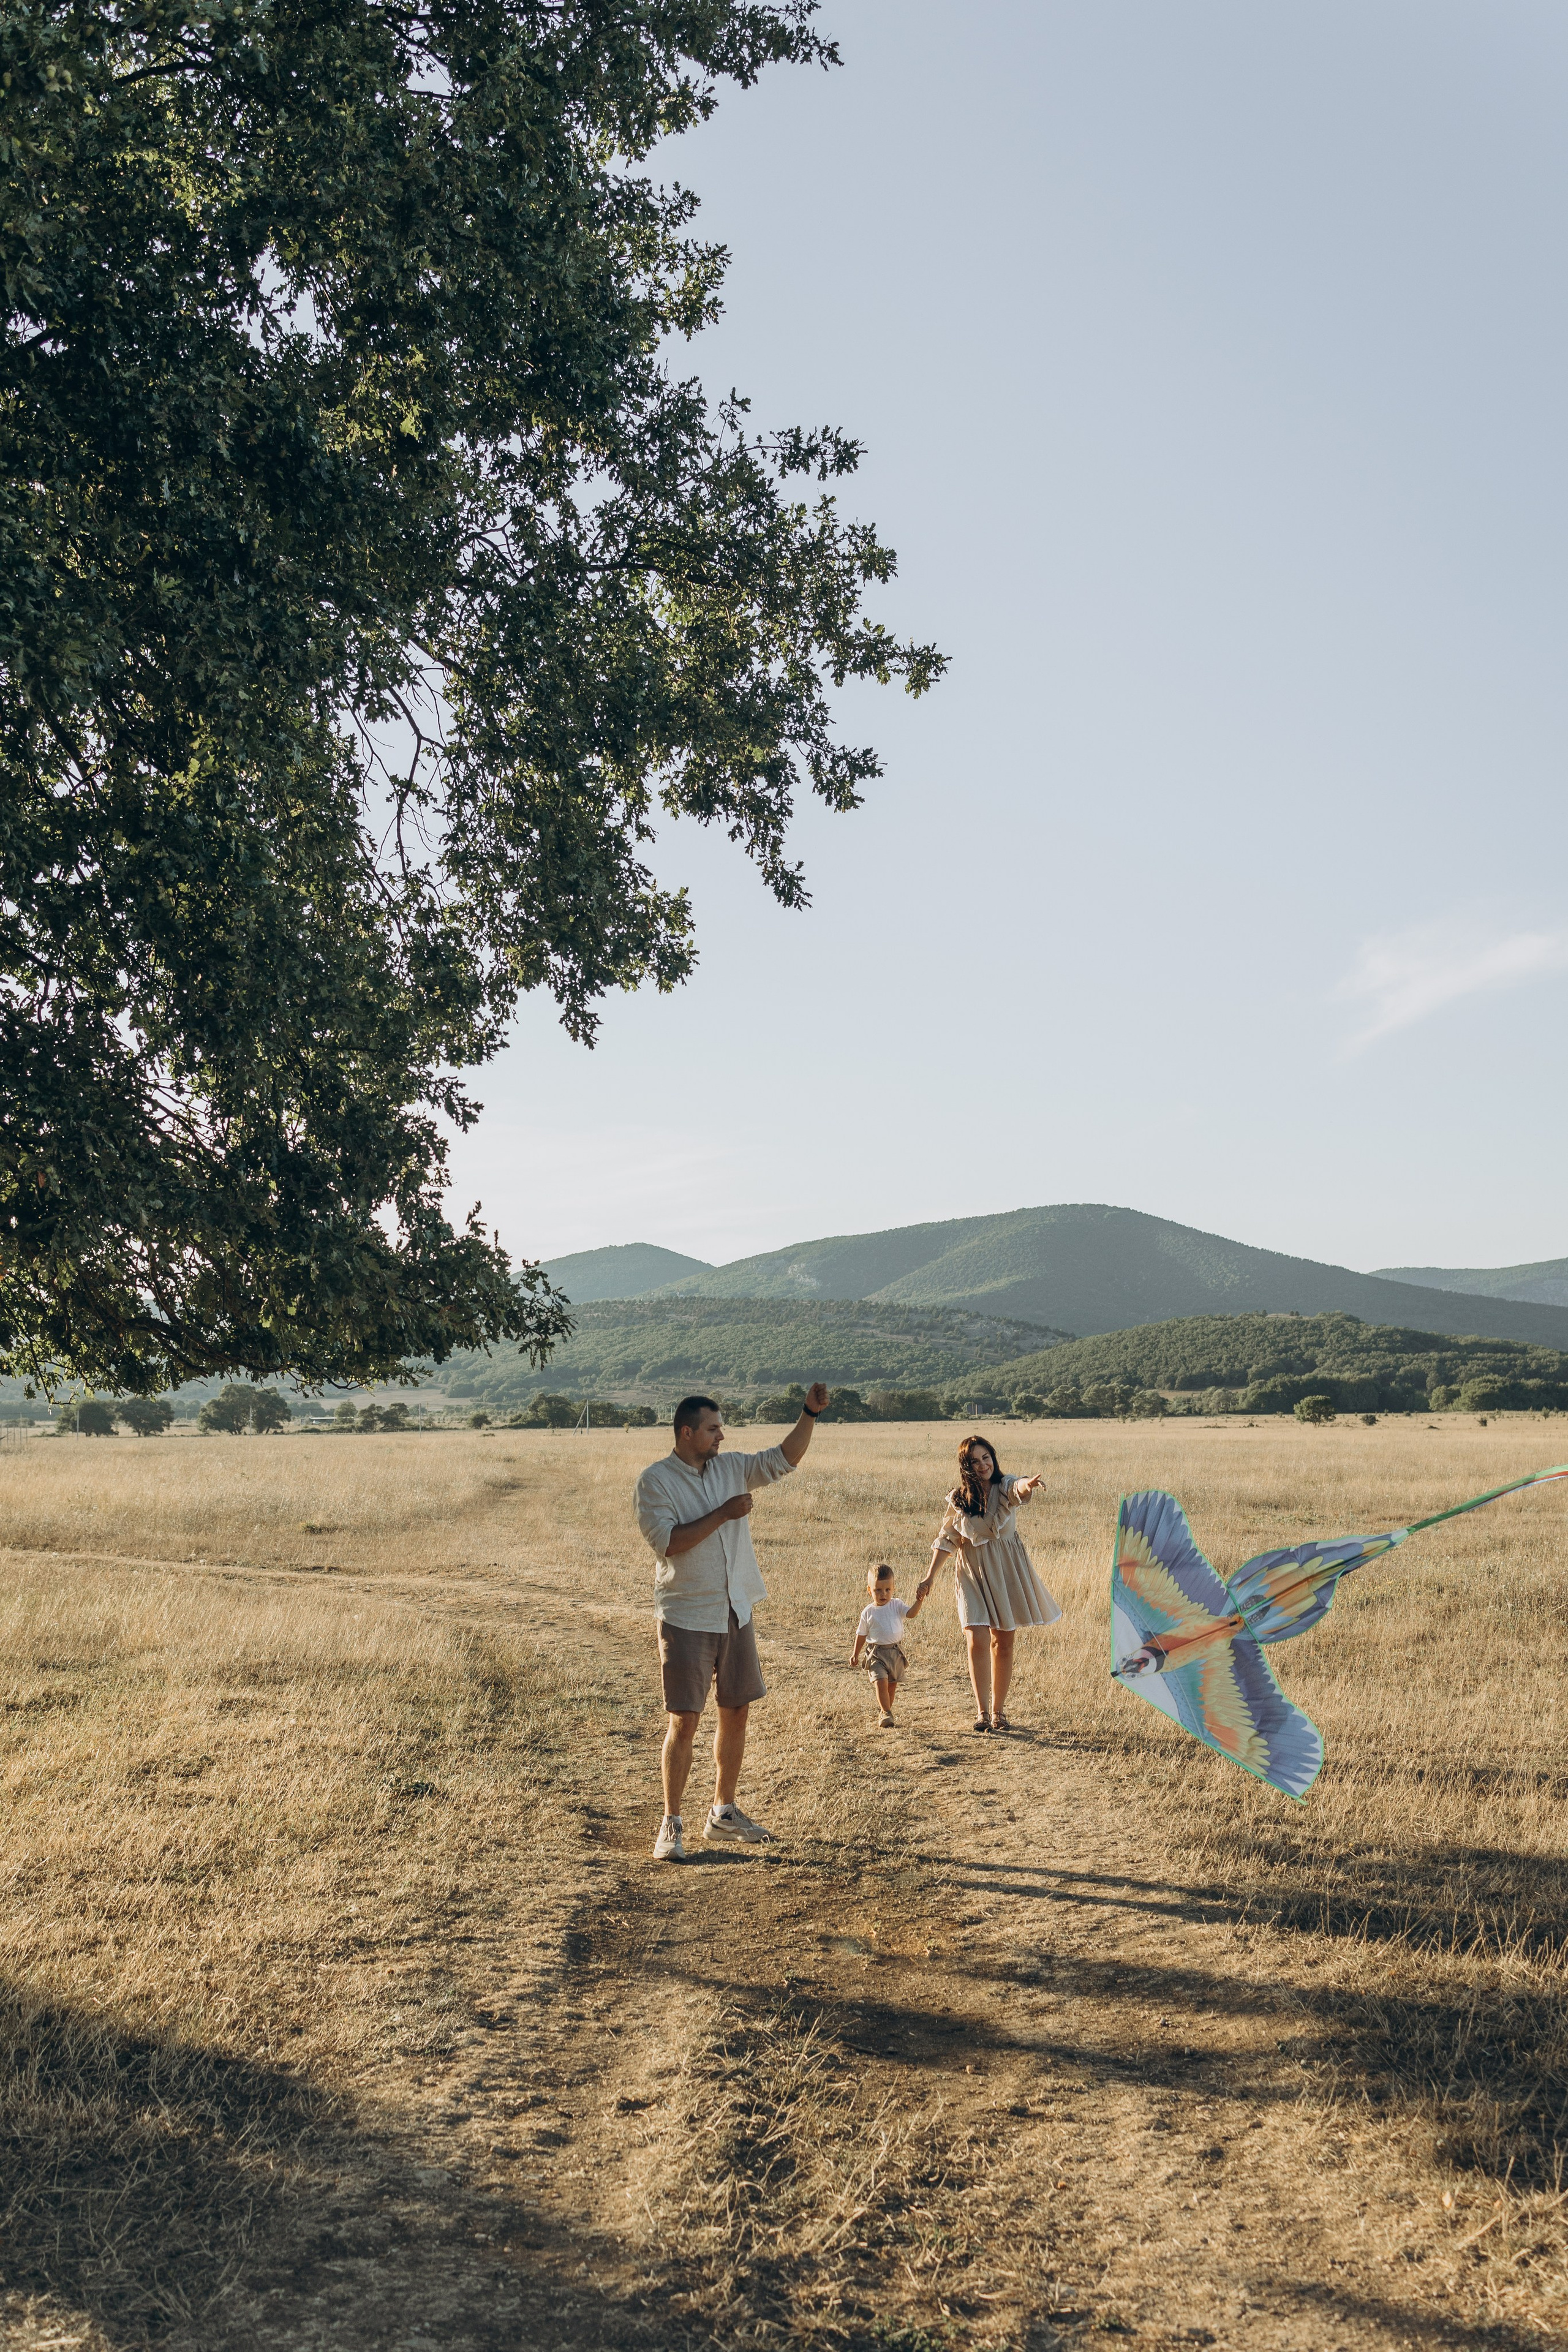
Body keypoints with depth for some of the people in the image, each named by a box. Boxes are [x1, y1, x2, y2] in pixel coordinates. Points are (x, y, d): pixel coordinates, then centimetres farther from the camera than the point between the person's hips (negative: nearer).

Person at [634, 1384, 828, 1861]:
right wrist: (723, 1514, -18)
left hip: (736, 1612, 6)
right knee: (684, 1721, -5)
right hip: (686, 1619, -6)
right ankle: (671, 1825, 6)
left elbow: (784, 1460, 5)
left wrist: (810, 1414, -8)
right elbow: (667, 1541, -19)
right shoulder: (655, 1480, -9)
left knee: (737, 1712, 12)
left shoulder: (731, 1468, 7)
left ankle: (723, 1812, 26)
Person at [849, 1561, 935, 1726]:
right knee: (881, 1682, -19)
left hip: (896, 1652, 2)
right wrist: (855, 1654, 11)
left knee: (892, 1685, 11)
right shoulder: (868, 1612, -1)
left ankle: (886, 1711, 27)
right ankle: (887, 1713, -12)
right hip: (876, 1653, -2)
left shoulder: (896, 1605, 1)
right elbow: (861, 1635, 8)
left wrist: (919, 1601, -32)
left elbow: (911, 1613, -15)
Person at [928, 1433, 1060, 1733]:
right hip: (972, 1573, 0)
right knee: (977, 1642, -12)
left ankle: (999, 1710, 19)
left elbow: (1018, 1488, -31)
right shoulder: (958, 1499, 0)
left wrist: (1027, 1484, -56)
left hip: (1006, 1572, 0)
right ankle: (982, 1712, -2)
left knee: (1003, 1642, 7)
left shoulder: (1004, 1489, -6)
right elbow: (946, 1539, 9)